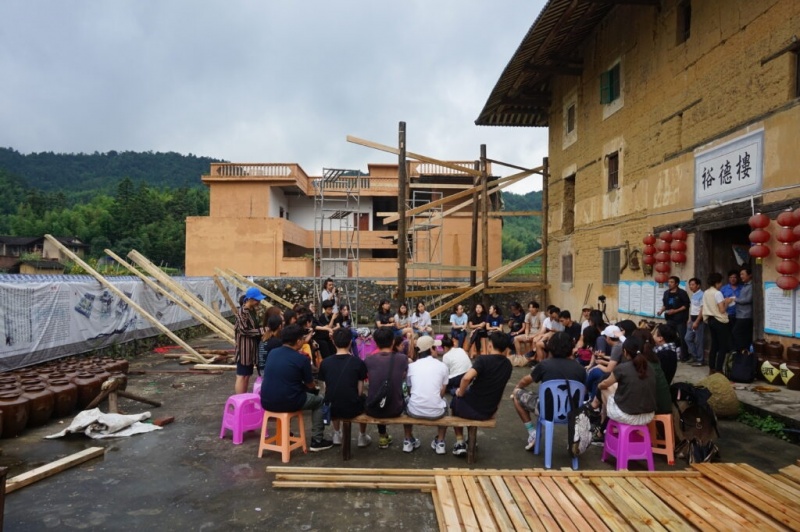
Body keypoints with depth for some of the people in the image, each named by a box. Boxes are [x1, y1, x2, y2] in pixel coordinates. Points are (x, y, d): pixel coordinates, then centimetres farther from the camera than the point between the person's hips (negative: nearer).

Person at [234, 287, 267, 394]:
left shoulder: (252, 310, 10)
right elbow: (244, 330, -19)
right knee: (242, 375, -2)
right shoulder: (242, 312, -16)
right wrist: (261, 331, -18)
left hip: (252, 346, 9)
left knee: (247, 375, 14)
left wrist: (263, 330, 2)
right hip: (244, 346, -9)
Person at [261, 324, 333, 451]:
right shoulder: (302, 359, -11)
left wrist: (304, 342, 37)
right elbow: (310, 385, 3)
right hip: (288, 403, -6)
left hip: (267, 402, 6)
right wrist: (315, 388, 27)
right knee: (319, 400, 20)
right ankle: (317, 441, 19)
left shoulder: (272, 352, 4)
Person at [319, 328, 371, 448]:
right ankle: (362, 437, 35)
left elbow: (326, 389, 5)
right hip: (352, 408, -2)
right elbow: (360, 391, -2)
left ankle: (337, 435, 37)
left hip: (331, 408, 2)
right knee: (363, 399, 32)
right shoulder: (358, 362, -8)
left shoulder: (325, 363, -3)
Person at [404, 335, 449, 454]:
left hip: (415, 411, 1)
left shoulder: (411, 366, 4)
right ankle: (440, 442, 30)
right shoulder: (442, 366, 2)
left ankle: (408, 441, 36)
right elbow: (442, 393, 8)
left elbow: (409, 391, 13)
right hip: (436, 411, 0)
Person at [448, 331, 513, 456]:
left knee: (456, 400, 29)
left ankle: (460, 442, 21)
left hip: (472, 408, -5)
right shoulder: (508, 365, 3)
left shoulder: (483, 359, -18)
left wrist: (461, 393, -13)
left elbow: (467, 378, -32)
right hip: (489, 412, 5)